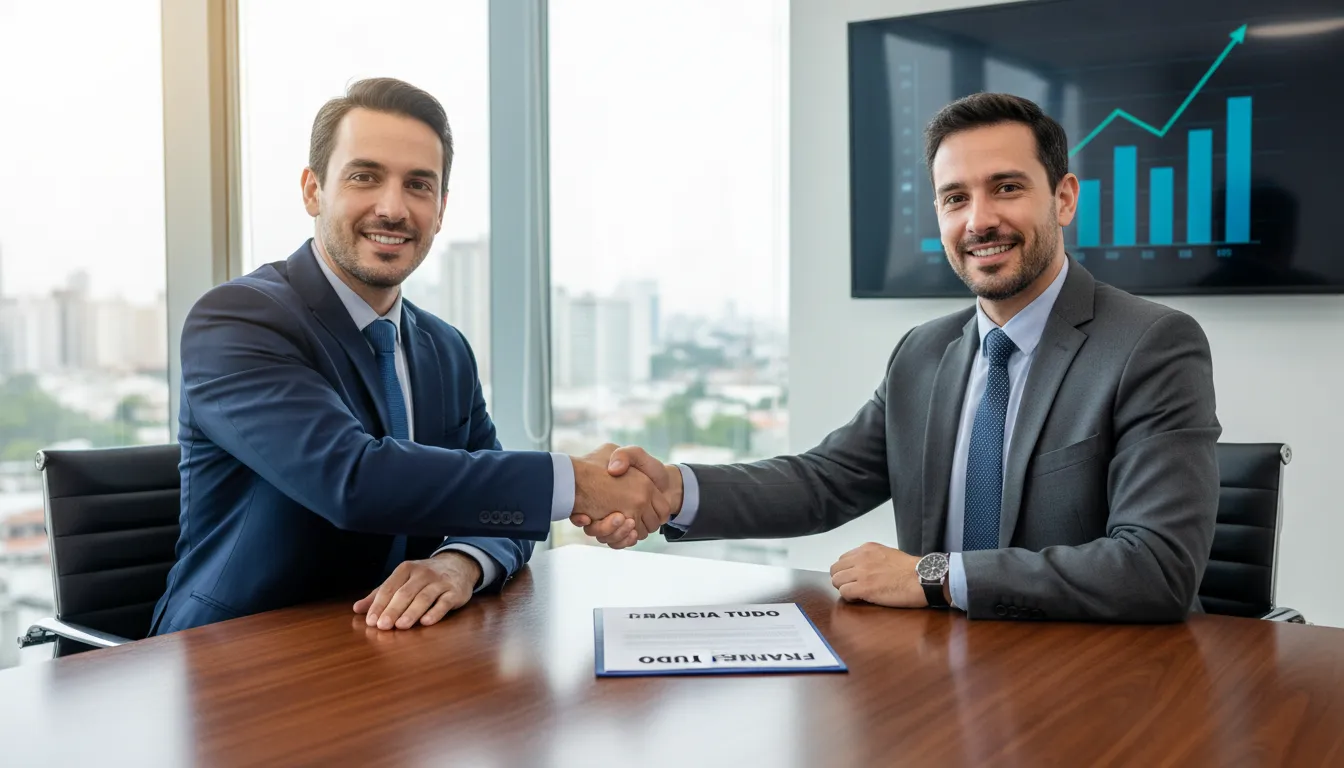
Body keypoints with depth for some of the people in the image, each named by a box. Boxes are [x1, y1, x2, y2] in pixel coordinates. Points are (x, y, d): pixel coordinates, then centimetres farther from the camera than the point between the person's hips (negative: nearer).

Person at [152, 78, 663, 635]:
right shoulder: (233, 321, -12)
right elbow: (352, 479, -26)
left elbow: (498, 507, 4)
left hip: (391, 649, 6)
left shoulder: (449, 352, 9)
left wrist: (461, 563, -19)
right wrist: (575, 483, -23)